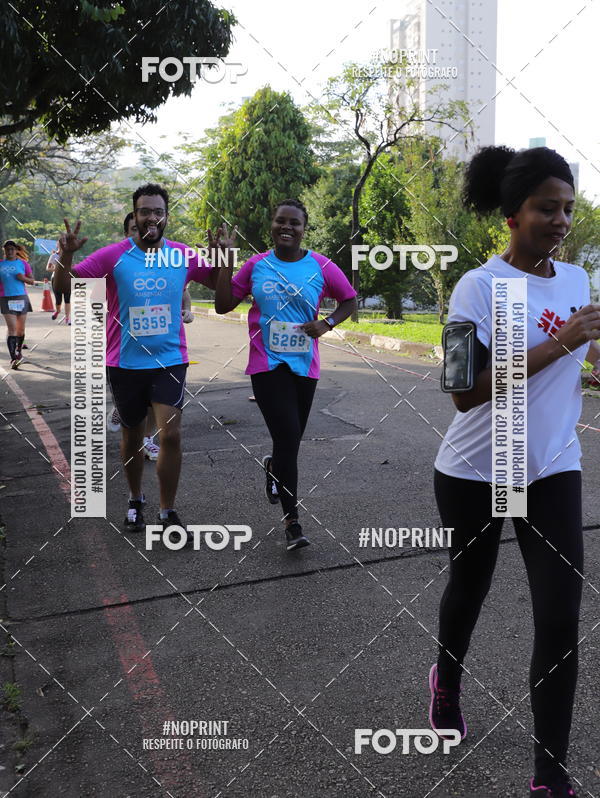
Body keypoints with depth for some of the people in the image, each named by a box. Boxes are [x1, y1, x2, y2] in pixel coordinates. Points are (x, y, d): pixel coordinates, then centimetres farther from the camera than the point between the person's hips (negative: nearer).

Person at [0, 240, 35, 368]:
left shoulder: (23, 264, 5)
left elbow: (32, 281, 5)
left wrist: (23, 278, -12)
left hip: (22, 298, 2)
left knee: (21, 328, 10)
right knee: (11, 328, -13)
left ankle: (18, 351, 34)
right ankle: (13, 358, -18)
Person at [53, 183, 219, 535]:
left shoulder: (183, 256, -3)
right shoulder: (114, 255, -8)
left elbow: (219, 284, 10)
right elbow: (65, 285, -8)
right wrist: (66, 255, -27)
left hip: (170, 360, 0)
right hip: (126, 361, 0)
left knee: (171, 434, -10)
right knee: (133, 434, 14)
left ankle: (168, 512, 6)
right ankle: (136, 502, 36)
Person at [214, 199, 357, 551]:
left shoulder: (321, 267, -2)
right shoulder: (256, 265, 1)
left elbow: (350, 300, 10)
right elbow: (224, 305, 5)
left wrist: (327, 324, -8)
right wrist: (225, 261, -3)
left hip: (304, 365, 2)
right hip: (267, 364, -2)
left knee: (291, 439, 12)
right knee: (288, 436, -13)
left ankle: (274, 468, 51)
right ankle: (292, 521, -4)